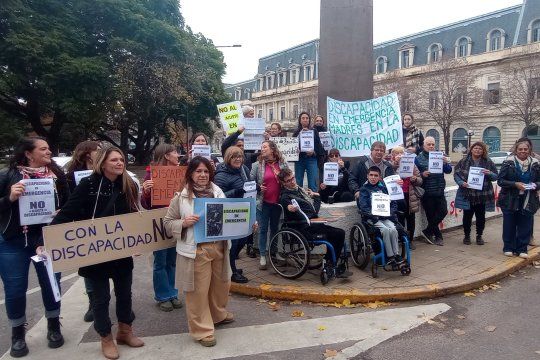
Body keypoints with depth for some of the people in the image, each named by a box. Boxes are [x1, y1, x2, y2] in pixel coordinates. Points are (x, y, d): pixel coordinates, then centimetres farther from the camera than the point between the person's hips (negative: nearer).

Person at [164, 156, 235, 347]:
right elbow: (168, 222, -2)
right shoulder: (181, 196, -6)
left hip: (219, 247, 5)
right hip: (196, 250, -4)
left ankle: (219, 315, 47)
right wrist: (184, 223, -20)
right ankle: (202, 330, 22)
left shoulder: (218, 192, 5)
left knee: (221, 284, 21)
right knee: (199, 290, 5)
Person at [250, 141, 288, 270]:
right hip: (263, 202, -2)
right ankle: (263, 256, 16)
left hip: (278, 201, 2)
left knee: (275, 228, 15)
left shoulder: (283, 164, 1)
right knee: (263, 229, 5)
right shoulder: (257, 165, -4)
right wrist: (258, 188, -16)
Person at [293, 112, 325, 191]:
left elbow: (319, 146, 3)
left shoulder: (314, 132, 8)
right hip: (299, 159, 1)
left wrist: (313, 153, -14)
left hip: (311, 159, -1)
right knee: (298, 183, 5)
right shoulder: (296, 133, 9)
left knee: (312, 184, -4)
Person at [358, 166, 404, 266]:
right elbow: (363, 206, -5)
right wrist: (373, 213, -18)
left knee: (393, 229, -25)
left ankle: (397, 254, -16)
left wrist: (390, 212, -7)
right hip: (371, 217, -3)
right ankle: (390, 256, -20)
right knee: (385, 230, -27)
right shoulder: (364, 189, 5)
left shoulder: (384, 188, 15)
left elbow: (393, 202, 11)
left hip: (385, 217, 3)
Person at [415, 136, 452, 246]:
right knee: (431, 215, 3)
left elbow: (448, 171, 6)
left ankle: (428, 231, 13)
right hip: (427, 192, -4)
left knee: (443, 211, -2)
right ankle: (438, 236, 20)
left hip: (439, 191, 4)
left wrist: (446, 163, -14)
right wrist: (422, 175, -23)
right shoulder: (419, 158, -3)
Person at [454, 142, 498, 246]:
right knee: (467, 216, 5)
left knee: (481, 217, 9)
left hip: (482, 195, 1)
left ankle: (479, 236, 26)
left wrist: (489, 173, -17)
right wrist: (461, 182, -16)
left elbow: (496, 176, 5)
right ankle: (467, 236, 22)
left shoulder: (488, 162, 4)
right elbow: (456, 174, 1)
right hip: (467, 194, -1)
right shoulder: (464, 161, 1)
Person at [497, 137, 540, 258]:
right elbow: (500, 180, -7)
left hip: (528, 201, 2)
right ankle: (509, 248, 20)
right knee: (509, 226, 5)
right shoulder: (509, 162, -5)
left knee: (525, 226, 5)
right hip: (510, 200, -2)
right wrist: (515, 184, -19)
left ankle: (521, 249, 19)